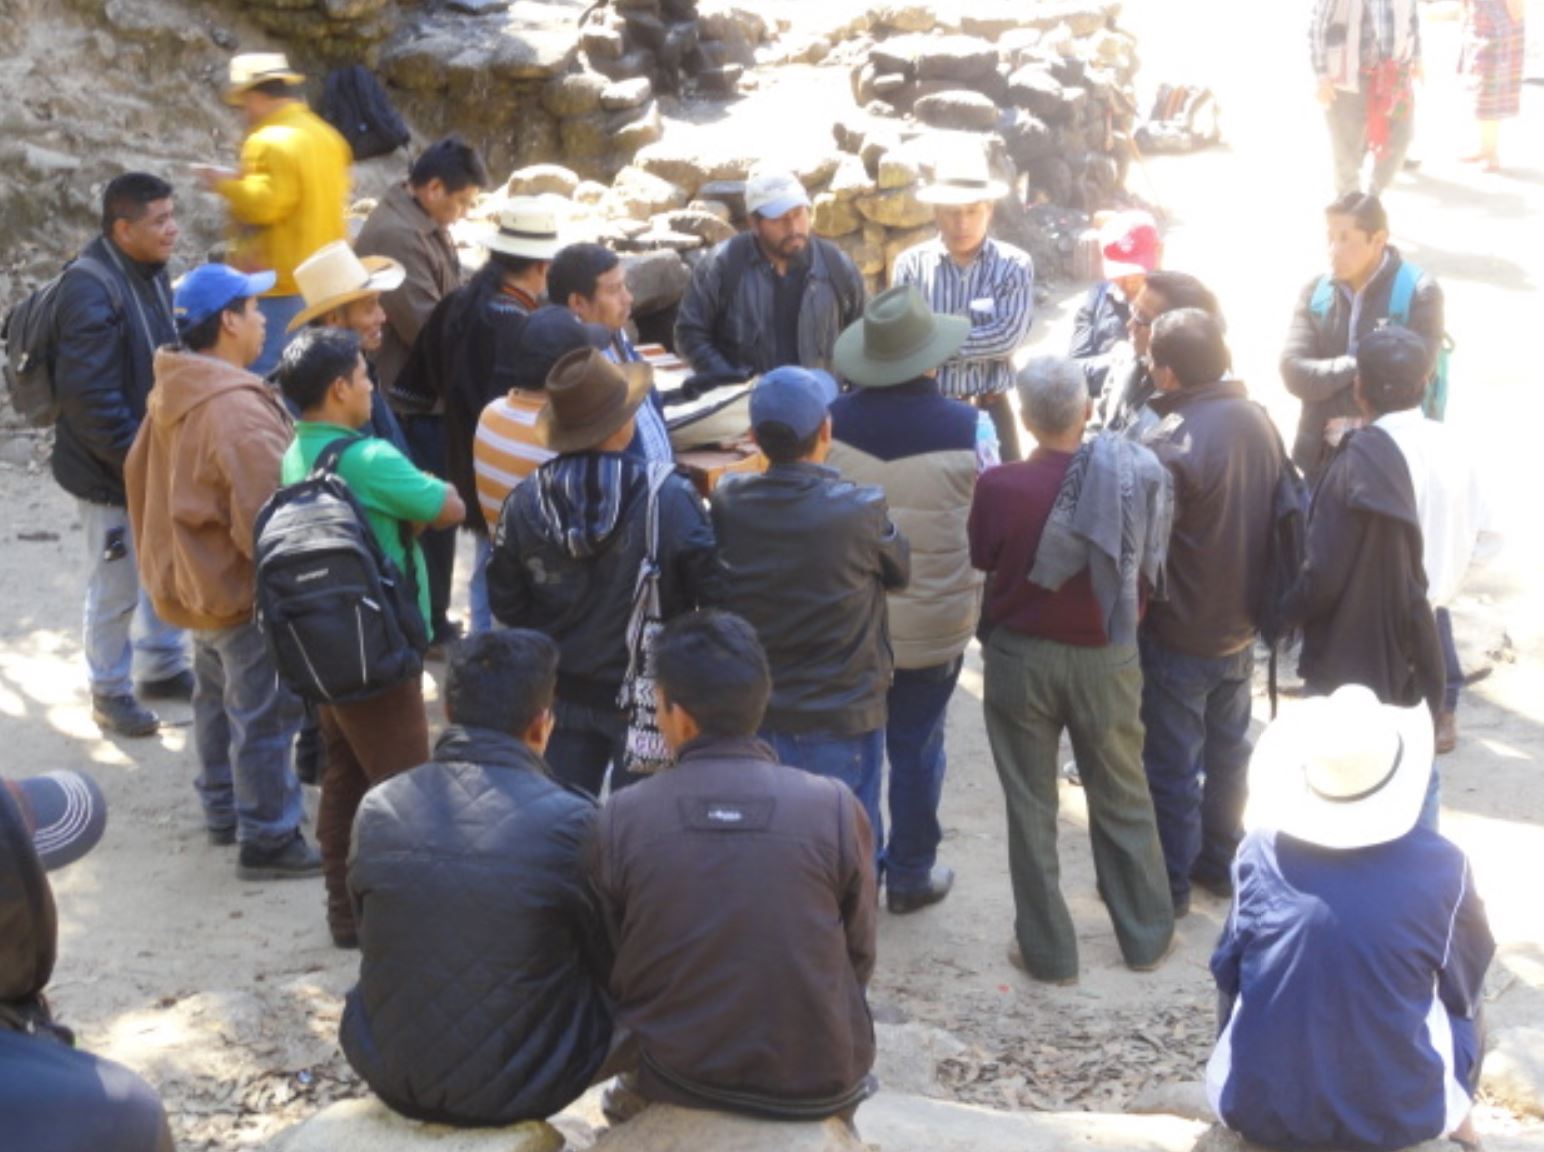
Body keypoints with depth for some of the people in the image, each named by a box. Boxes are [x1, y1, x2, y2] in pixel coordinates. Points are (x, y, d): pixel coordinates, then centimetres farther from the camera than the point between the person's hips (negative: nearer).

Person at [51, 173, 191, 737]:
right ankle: (109, 692, 25)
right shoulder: (91, 293, -24)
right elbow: (89, 398, -27)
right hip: (111, 472, -8)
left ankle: (163, 667, 39)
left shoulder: (149, 271, 3)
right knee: (117, 588, 7)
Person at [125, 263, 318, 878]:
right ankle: (268, 840, 10)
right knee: (264, 717, 1)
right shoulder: (239, 410, -29)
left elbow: (140, 476, 14)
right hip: (246, 590, -10)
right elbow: (265, 517, -28)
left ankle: (224, 810, 38)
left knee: (217, 700, 23)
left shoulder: (170, 395, 3)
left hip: (193, 579, 10)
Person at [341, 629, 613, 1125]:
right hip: (522, 1085, -3)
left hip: (389, 1074, 4)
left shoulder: (378, 809, -9)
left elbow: (373, 936, 7)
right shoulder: (571, 821, -19)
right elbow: (613, 965, -5)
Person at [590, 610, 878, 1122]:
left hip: (674, 1078, 1)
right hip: (818, 1083, -1)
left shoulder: (618, 818, -11)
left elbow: (610, 970, 2)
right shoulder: (836, 809, -13)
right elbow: (858, 960, 0)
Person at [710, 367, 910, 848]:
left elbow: (715, 590, 2)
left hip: (753, 713, 3)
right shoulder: (861, 509, -19)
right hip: (843, 715, -3)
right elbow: (900, 571, -1)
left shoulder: (727, 502, -11)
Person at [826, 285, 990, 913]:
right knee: (917, 750, 13)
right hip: (934, 624, -1)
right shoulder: (970, 428, -16)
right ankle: (910, 875, 27)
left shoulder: (830, 423, -12)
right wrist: (978, 605, 11)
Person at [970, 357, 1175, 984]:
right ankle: (1147, 934, 31)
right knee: (1122, 797, 19)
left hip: (1021, 657, -2)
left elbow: (976, 570, -7)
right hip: (1107, 658, 2)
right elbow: (1148, 571, -3)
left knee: (1031, 806, 12)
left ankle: (1047, 950, 22)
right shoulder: (1132, 476, -14)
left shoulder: (999, 488, -21)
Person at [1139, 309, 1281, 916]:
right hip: (1242, 622, 7)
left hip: (1180, 633, -7)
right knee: (1227, 749, 22)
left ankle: (1169, 884, 21)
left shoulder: (1172, 443, -28)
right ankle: (1219, 860, 37)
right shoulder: (1258, 418, -4)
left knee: (1172, 764, 8)